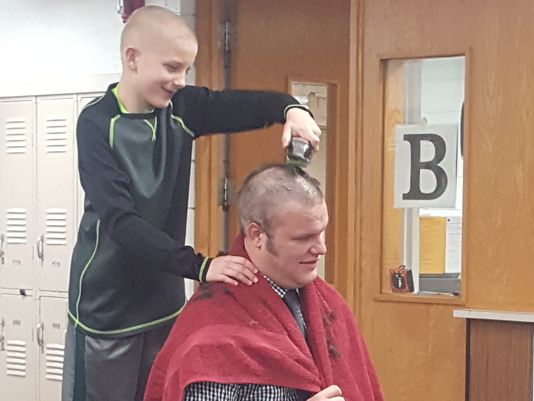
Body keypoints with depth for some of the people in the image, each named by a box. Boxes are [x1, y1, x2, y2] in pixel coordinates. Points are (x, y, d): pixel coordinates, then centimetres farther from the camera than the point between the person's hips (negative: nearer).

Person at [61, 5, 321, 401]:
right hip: (106, 311, -5)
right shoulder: (97, 122, -15)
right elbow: (120, 221, -24)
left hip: (165, 302, 5)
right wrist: (200, 265, -33)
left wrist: (291, 109, -26)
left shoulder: (181, 108, 0)